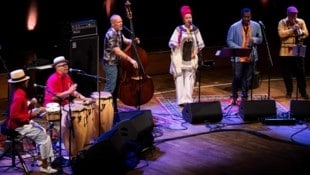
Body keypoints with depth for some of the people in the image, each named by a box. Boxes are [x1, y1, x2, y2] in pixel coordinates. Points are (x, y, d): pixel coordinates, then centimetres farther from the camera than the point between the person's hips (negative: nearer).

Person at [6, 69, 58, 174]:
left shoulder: (19, 92, 6)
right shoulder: (19, 96, -26)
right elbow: (14, 115, -29)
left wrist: (31, 105, -2)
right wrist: (31, 115, -23)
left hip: (24, 122, 10)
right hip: (19, 126, -10)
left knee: (44, 132, 15)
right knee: (44, 137, -8)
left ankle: (46, 159, 16)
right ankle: (44, 166, 0)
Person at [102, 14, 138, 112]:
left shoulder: (118, 32, 5)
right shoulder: (111, 34, -24)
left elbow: (125, 40, 18)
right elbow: (117, 51, -28)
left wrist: (133, 41, -5)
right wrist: (131, 60, -28)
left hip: (116, 62, 9)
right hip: (110, 64, -9)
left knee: (116, 86, 16)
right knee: (110, 87, -7)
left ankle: (114, 108, 26)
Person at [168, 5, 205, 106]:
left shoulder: (195, 30, 4)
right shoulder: (179, 29, -5)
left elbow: (201, 44, 10)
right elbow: (171, 43, -8)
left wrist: (196, 51, -5)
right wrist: (176, 45, -28)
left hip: (191, 59, 2)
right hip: (179, 58, -2)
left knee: (189, 78, 0)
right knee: (180, 78, -4)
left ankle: (188, 100, 1)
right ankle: (181, 100, -3)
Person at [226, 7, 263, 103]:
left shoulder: (256, 25, 3)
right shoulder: (234, 26, -6)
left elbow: (260, 39, 11)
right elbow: (229, 41, -5)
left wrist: (254, 39, -13)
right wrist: (239, 48, -19)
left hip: (251, 57, 3)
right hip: (238, 57, -3)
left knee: (247, 79, 8)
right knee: (237, 78, 1)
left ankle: (244, 97, 18)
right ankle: (234, 97, 17)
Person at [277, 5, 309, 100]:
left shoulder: (301, 22, 6)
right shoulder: (282, 22, -2)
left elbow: (306, 33, 1)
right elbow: (281, 34, -16)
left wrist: (299, 30, -17)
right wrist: (292, 29, -21)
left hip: (298, 51, 1)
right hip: (286, 52, -1)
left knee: (301, 72, -1)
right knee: (287, 73, 5)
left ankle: (303, 92, 9)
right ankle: (289, 92, 17)